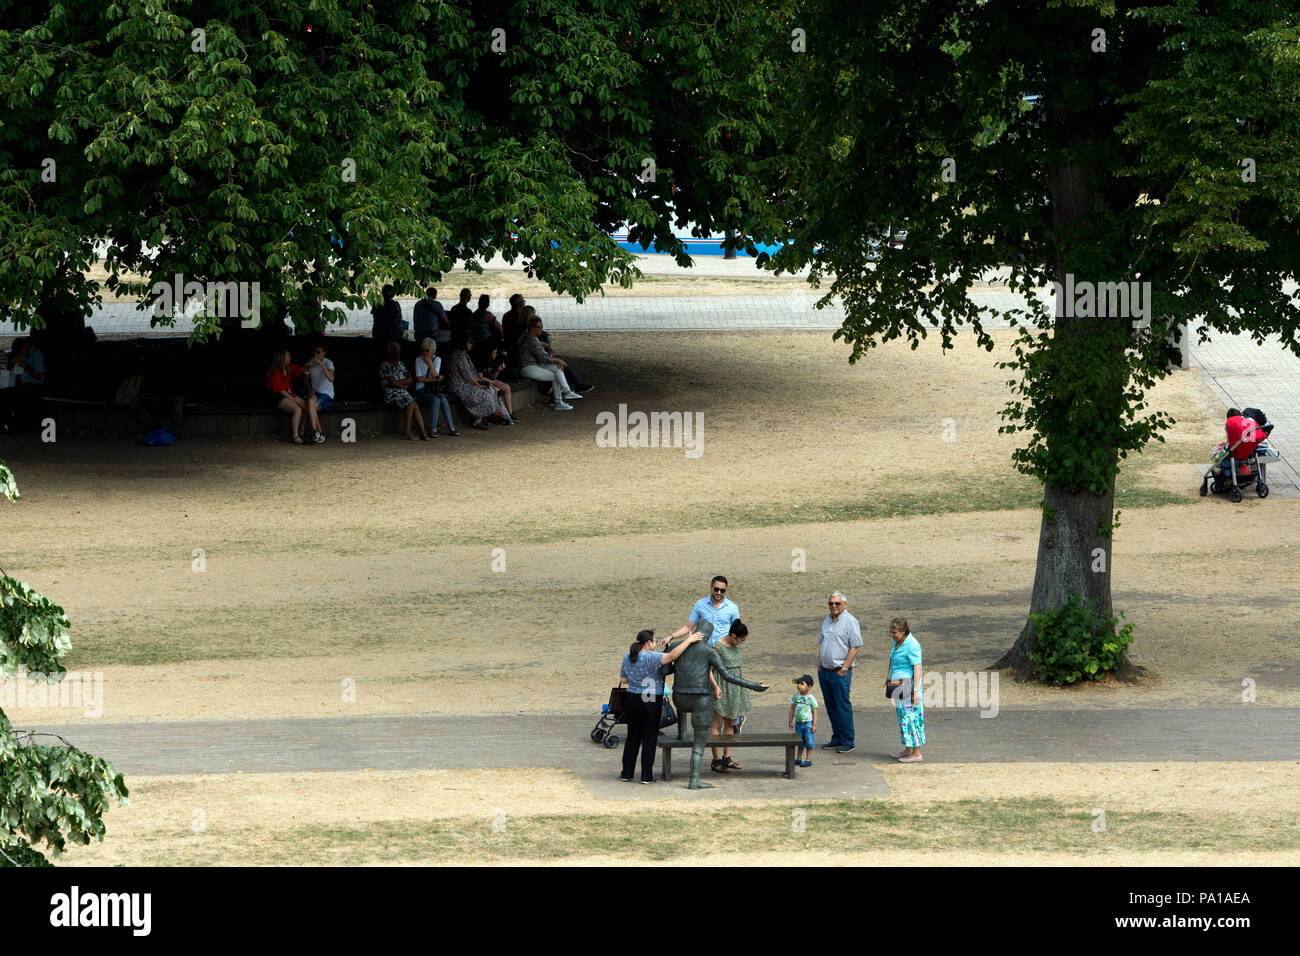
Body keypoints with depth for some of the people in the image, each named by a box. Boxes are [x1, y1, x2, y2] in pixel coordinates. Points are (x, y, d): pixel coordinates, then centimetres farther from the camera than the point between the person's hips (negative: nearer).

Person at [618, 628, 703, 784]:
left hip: (631, 699, 6)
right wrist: (688, 641, -25)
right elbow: (672, 656, -30)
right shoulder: (650, 657, -18)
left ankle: (626, 773, 14)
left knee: (633, 737, 14)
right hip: (650, 701, -6)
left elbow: (623, 680, 10)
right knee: (649, 739, 2)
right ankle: (646, 776, 3)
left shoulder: (627, 657, 3)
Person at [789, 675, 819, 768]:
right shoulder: (796, 697, 3)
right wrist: (791, 722, 8)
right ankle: (798, 759, 22)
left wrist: (814, 724, -10)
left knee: (809, 742, 2)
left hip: (808, 723, -4)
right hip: (798, 723, 4)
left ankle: (808, 759, 8)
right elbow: (792, 709, 10)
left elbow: (814, 712, -7)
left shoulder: (811, 699, -10)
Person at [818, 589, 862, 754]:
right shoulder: (827, 621, 15)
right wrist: (819, 665, 12)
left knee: (842, 707, -7)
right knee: (831, 707, 11)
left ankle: (848, 742, -3)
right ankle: (837, 739, 20)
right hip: (824, 671, 8)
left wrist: (844, 668, -15)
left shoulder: (850, 621, -8)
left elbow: (855, 647, -11)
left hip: (840, 672, -8)